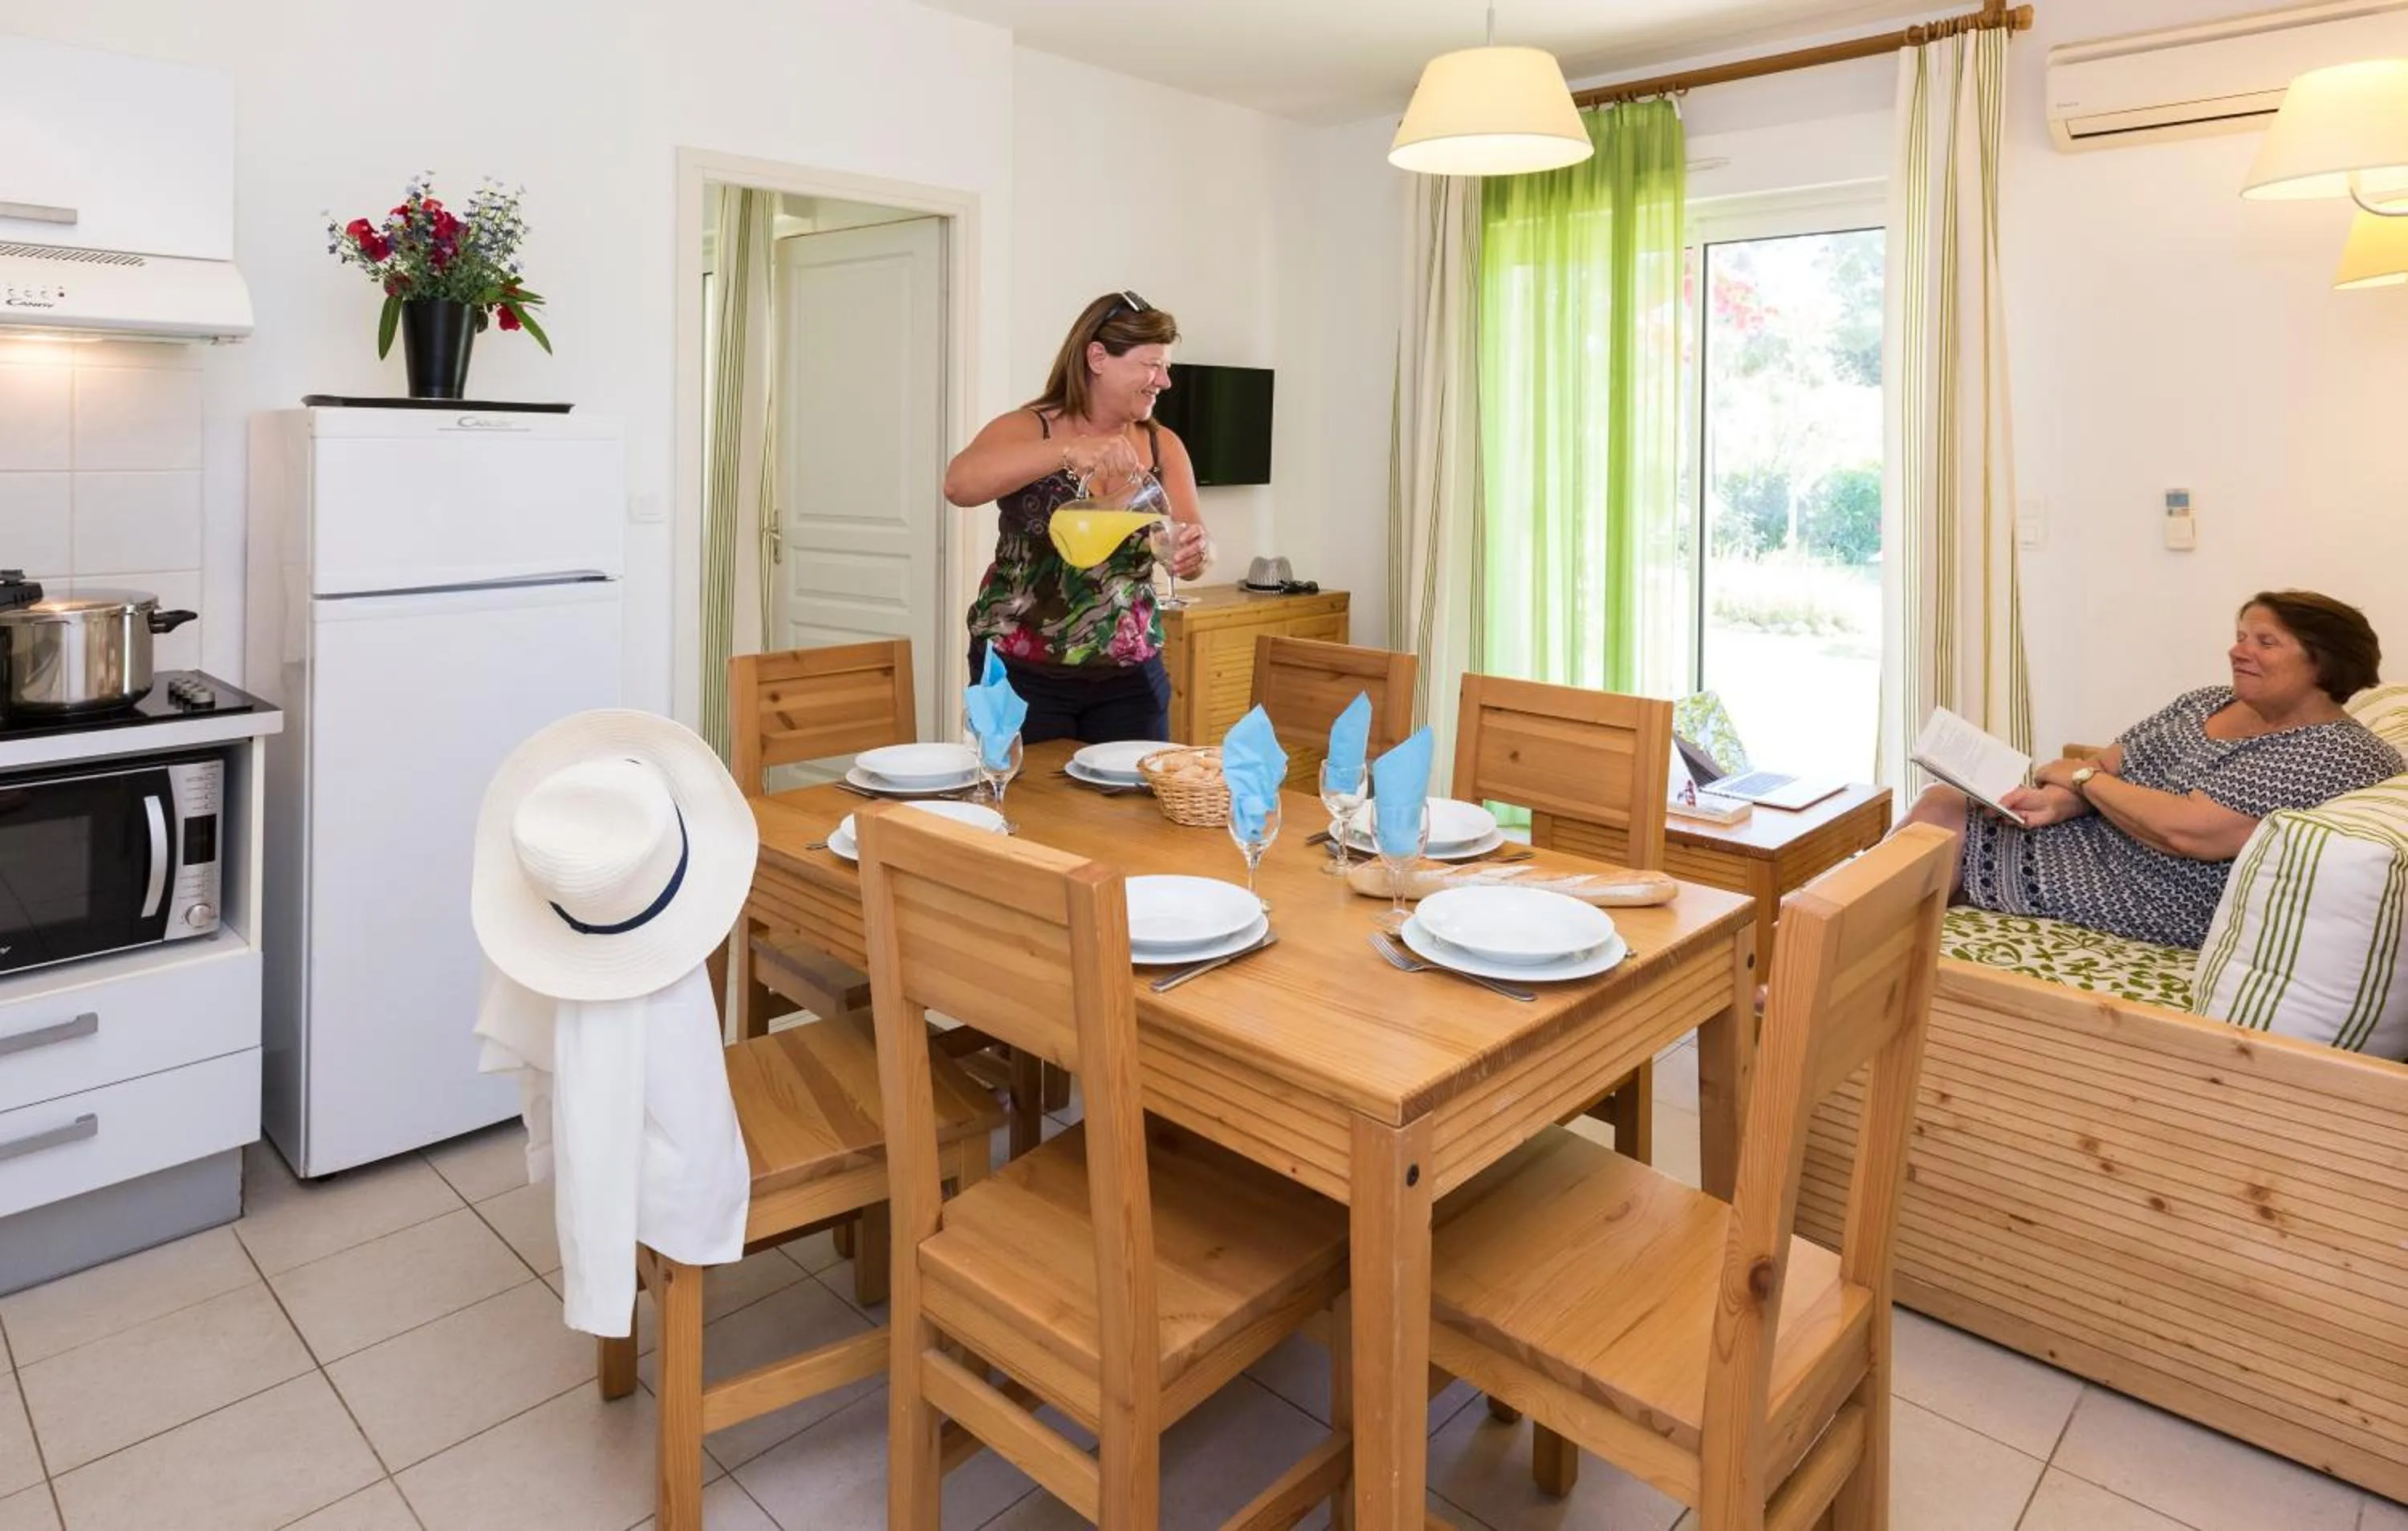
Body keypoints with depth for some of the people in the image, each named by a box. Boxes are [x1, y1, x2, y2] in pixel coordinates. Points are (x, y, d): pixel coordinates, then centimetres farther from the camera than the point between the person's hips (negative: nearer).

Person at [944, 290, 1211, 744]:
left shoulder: (1163, 446, 5)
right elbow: (958, 484, -25)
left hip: (1129, 676, 4)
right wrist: (1067, 451, -37)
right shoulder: (1028, 429, -6)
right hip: (1021, 674, -3)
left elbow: (1195, 551, 0)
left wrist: (1194, 551, -25)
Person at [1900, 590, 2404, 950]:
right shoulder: (2206, 703, 10)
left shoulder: (2334, 755, -17)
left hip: (2152, 899, -8)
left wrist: (2083, 778, -12)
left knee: (1943, 813, -11)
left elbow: (2188, 832, -27)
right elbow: (2109, 765, 7)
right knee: (1943, 802, -6)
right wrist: (2060, 800, -17)